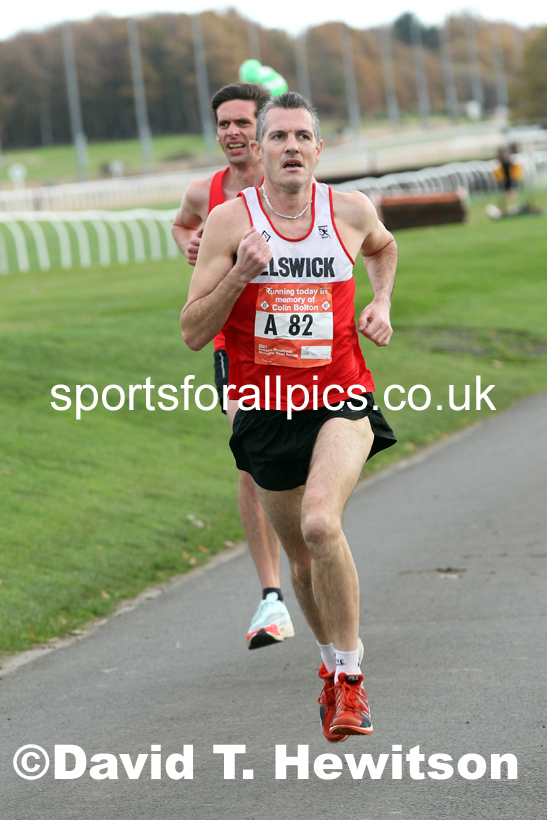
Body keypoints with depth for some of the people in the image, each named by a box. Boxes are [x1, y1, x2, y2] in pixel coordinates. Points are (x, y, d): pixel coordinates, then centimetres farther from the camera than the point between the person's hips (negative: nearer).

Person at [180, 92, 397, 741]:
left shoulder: (351, 211, -1)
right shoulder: (229, 221, -6)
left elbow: (383, 247, 26)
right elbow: (193, 333, -8)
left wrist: (382, 303, 8)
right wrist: (239, 274, -22)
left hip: (341, 401, -1)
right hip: (265, 409, 1)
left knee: (321, 524, -27)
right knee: (300, 553, 14)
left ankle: (349, 677, -14)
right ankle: (332, 663, 41)